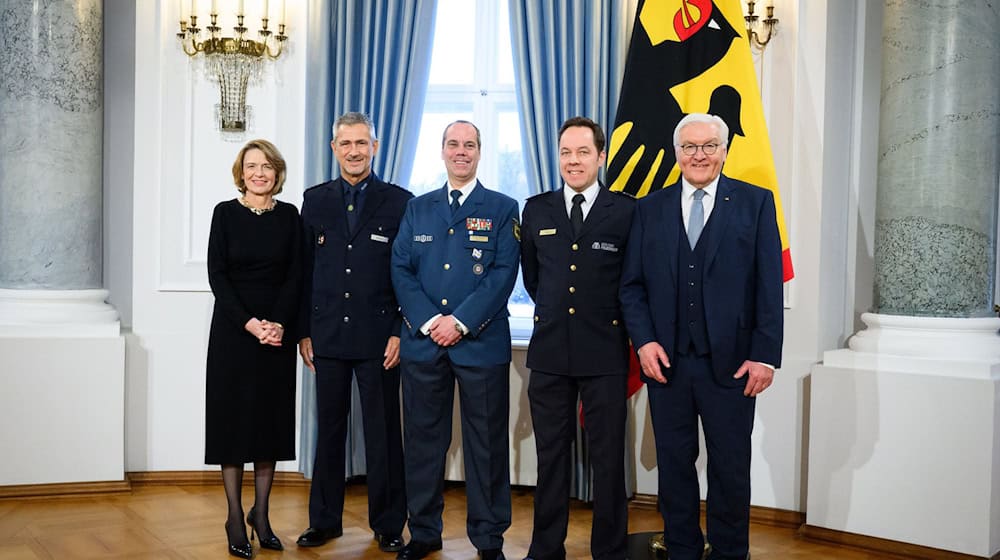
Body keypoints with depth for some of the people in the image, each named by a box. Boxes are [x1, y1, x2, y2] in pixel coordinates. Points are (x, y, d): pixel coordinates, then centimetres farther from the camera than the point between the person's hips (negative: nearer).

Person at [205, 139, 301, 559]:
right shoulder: (226, 212, 0)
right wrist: (249, 323, -15)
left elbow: (294, 276, 2)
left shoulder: (288, 215, 4)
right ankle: (235, 519, 9)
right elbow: (217, 275, -5)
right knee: (233, 419, 1)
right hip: (233, 330, -2)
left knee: (271, 419, 5)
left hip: (277, 331, 2)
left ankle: (261, 514, 16)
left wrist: (278, 323, -13)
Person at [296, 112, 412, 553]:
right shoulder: (315, 200, 9)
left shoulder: (400, 202, 0)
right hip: (327, 335, 3)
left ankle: (388, 524, 18)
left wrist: (401, 333, -7)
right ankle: (325, 520, 24)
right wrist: (304, 331, 4)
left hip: (378, 336, -2)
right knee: (329, 430, 11)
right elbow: (305, 271, 8)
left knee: (383, 433, 5)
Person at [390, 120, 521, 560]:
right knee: (423, 439, 8)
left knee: (486, 442, 4)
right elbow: (401, 269, 5)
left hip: (482, 342, -2)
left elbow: (504, 272, -6)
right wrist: (429, 321, -9)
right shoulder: (417, 209, 13)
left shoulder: (503, 209, 4)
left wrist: (460, 322, -14)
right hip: (423, 341, 3)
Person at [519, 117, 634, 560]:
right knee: (551, 456, 11)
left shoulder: (626, 211, -2)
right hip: (549, 352, 3)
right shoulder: (537, 210, 7)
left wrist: (604, 319, 5)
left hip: (604, 353, -2)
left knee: (608, 458, 6)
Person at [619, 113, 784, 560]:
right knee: (674, 465, 11)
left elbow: (769, 285, -2)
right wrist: (643, 341, -6)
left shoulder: (755, 202, 2)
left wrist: (765, 355, -8)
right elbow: (632, 285, 7)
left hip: (730, 363, -2)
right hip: (666, 360, 2)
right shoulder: (650, 209, 8)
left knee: (730, 469, 8)